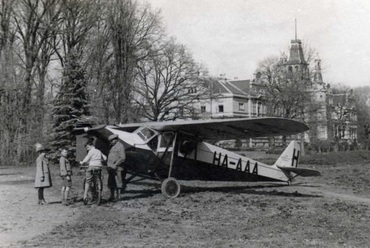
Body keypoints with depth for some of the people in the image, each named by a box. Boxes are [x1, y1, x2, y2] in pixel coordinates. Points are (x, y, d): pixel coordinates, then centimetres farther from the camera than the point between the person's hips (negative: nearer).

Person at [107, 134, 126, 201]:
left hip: (117, 168, -8)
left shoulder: (120, 146, -6)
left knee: (118, 183, -4)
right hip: (110, 168, 8)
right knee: (111, 183, 9)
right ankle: (112, 196, 16)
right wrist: (108, 164, 11)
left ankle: (118, 196, 0)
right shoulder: (112, 146, 20)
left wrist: (115, 165, -16)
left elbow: (123, 158, -14)